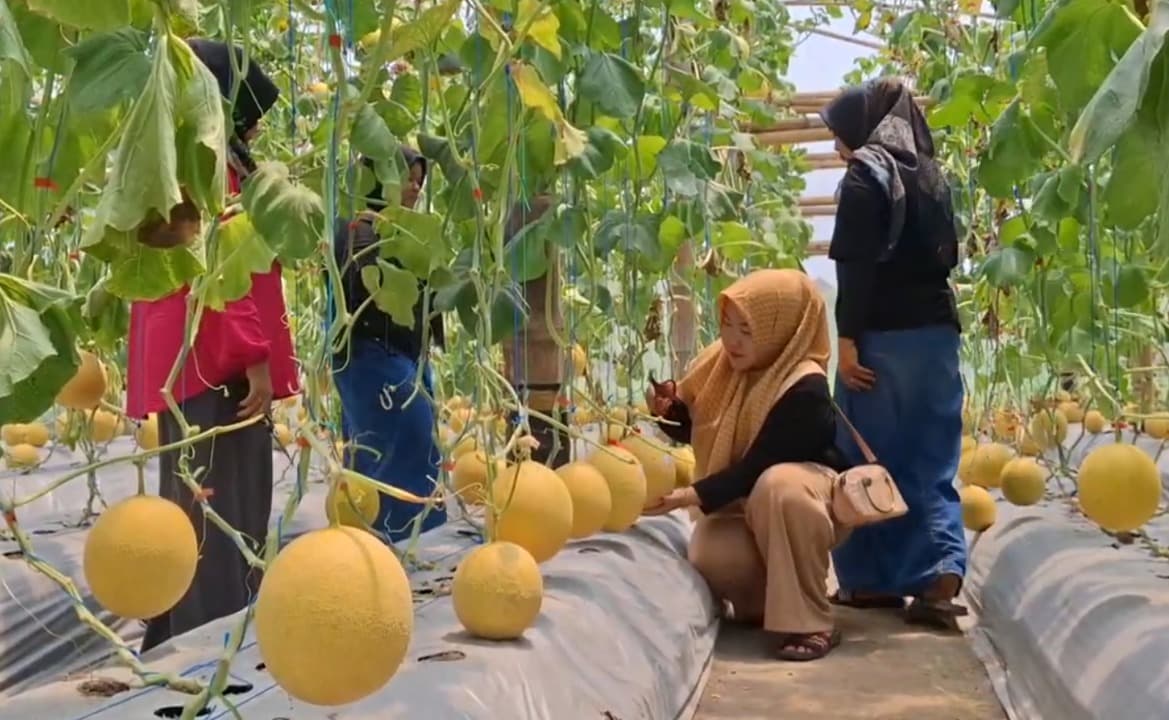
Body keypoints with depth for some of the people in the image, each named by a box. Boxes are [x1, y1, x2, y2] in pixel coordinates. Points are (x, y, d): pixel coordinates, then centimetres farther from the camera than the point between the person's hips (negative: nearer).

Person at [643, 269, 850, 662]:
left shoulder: (805, 389, -29)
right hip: (742, 501, 5)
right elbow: (696, 427, 7)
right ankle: (767, 598, 9)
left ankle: (808, 622, -28)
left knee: (778, 486, -41)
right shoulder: (722, 362, -8)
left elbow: (756, 468, -31)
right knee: (711, 560, -28)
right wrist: (670, 410, -15)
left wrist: (691, 496, -39)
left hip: (809, 496, -5)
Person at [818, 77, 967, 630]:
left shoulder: (867, 171, -5)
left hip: (885, 335, -7)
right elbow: (946, 255, 17)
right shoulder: (930, 173, 17)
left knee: (868, 462, 4)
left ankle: (874, 579, 11)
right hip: (936, 331, 7)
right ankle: (939, 579, -6)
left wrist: (848, 338, -16)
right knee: (931, 461, 6)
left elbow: (856, 265, -14)